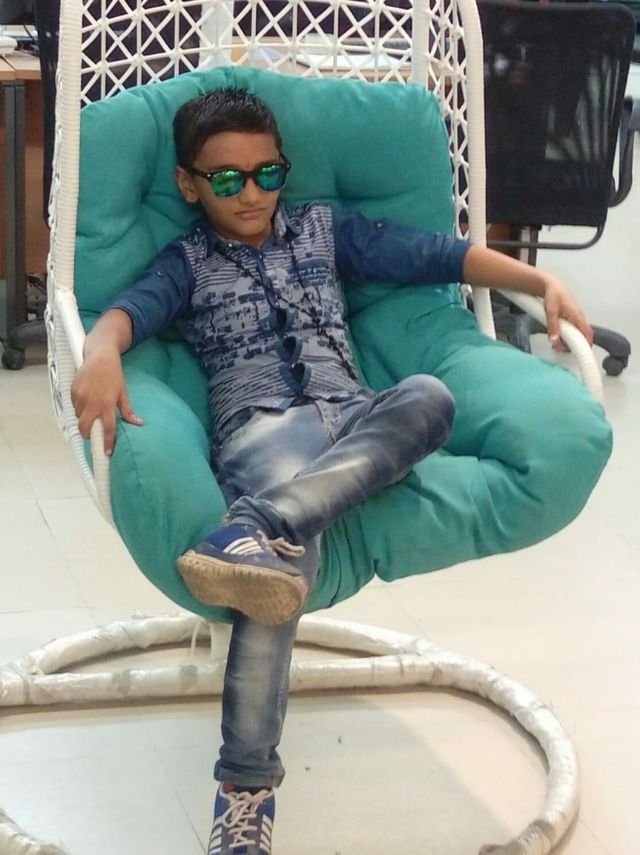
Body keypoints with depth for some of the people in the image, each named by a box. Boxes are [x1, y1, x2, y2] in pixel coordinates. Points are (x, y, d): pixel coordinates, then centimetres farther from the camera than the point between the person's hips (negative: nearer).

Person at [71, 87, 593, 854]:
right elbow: (133, 307, 0)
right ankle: (247, 788, -39)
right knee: (289, 553, -38)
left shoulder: (322, 229, 26)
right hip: (263, 423, -3)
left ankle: (263, 524, -50)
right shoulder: (189, 262, 20)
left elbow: (432, 255, 20)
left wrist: (542, 283, 7)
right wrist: (101, 353, -26)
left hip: (356, 419, 3)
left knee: (428, 395, -34)